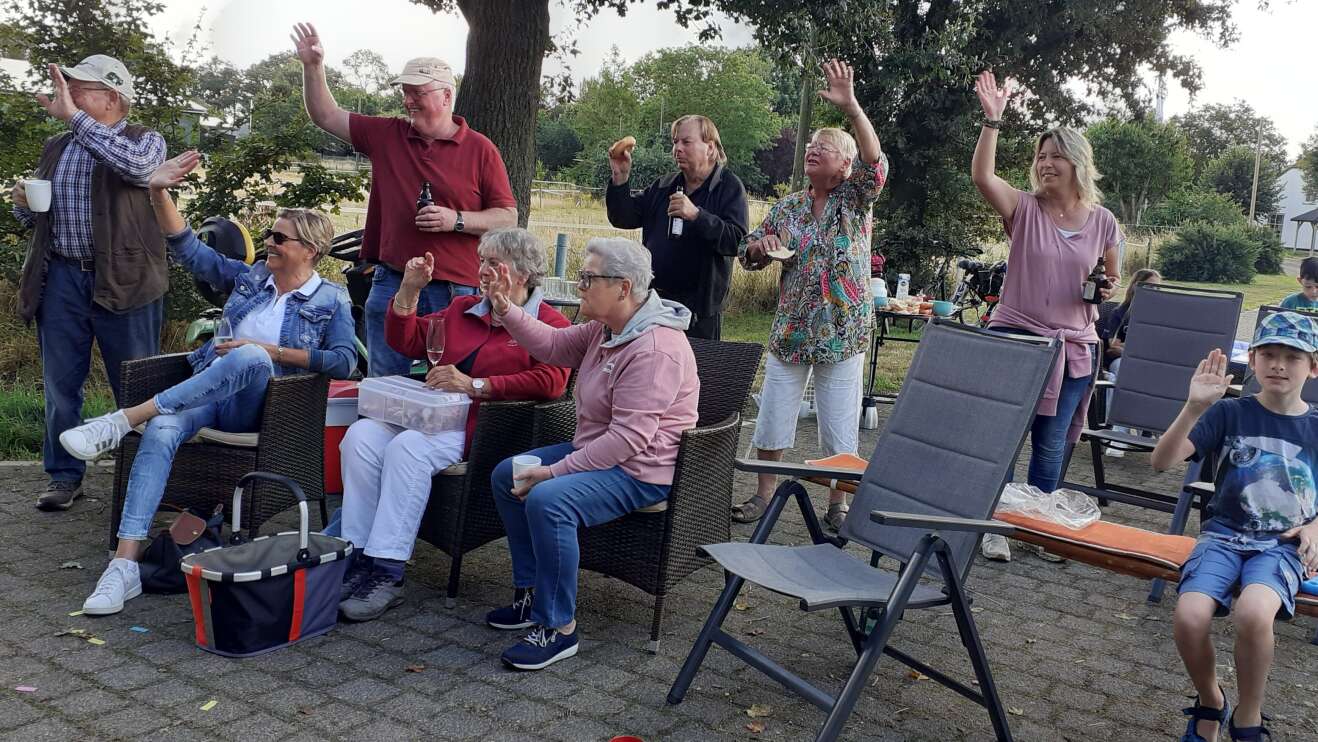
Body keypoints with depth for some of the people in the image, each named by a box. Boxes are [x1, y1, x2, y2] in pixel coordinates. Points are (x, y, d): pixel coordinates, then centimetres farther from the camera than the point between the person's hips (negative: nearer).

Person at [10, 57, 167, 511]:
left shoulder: (145, 141, 0)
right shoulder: (55, 148, 16)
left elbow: (136, 165, -26)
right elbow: (34, 221, 25)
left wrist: (74, 116, -23)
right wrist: (23, 204, 1)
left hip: (122, 281, -5)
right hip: (61, 278, 5)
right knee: (60, 384, 9)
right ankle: (64, 476, 21)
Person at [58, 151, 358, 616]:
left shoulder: (331, 300, 5)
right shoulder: (250, 277, 20)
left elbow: (345, 362, -9)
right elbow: (190, 251, 18)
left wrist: (269, 352, -11)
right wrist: (159, 193, 6)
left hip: (259, 404, -4)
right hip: (207, 391, 4)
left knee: (250, 358, -40)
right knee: (160, 432, -31)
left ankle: (124, 419, -35)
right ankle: (125, 566, -36)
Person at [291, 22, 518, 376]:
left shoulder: (480, 150, 0)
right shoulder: (386, 134, 10)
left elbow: (508, 218, -1)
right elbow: (327, 115, 16)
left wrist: (457, 220, -14)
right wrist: (313, 66, 4)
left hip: (453, 292, -3)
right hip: (390, 284, 3)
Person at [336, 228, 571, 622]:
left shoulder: (548, 322, 2)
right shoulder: (463, 309, 24)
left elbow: (551, 381, -15)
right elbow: (406, 341, 25)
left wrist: (475, 385, -18)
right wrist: (410, 289, 10)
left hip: (479, 426, -7)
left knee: (408, 447, -32)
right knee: (362, 434, -19)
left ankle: (386, 574, -30)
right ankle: (358, 556, -20)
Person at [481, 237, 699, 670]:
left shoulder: (655, 349, -27)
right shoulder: (606, 328, 6)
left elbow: (628, 438, -30)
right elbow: (552, 346, 14)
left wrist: (554, 472, -28)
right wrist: (506, 309, -2)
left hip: (641, 470, -11)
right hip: (598, 450, 11)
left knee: (548, 500, -32)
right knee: (506, 475, 12)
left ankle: (558, 627, -18)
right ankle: (531, 593, 17)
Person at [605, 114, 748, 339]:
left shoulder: (729, 187, -4)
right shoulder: (663, 186, 14)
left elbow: (737, 241, -18)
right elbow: (623, 219, 10)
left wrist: (696, 215, -29)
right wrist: (620, 178, -3)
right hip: (651, 302, 5)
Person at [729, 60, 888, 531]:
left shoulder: (855, 200, -2)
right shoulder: (788, 206, 7)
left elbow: (876, 164, -23)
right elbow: (749, 254, 13)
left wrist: (851, 108, -34)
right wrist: (761, 245, -12)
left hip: (843, 333, -3)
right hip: (791, 329, 3)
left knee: (839, 426, 4)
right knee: (772, 416, 8)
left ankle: (837, 503, 20)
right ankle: (763, 494, 23)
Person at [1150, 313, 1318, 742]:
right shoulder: (1229, 413, 1)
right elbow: (1162, 462, -12)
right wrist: (1194, 408, -25)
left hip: (1282, 545, 0)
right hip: (1225, 535, 0)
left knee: (1252, 613, -34)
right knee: (1188, 617, -28)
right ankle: (1210, 704, 5)